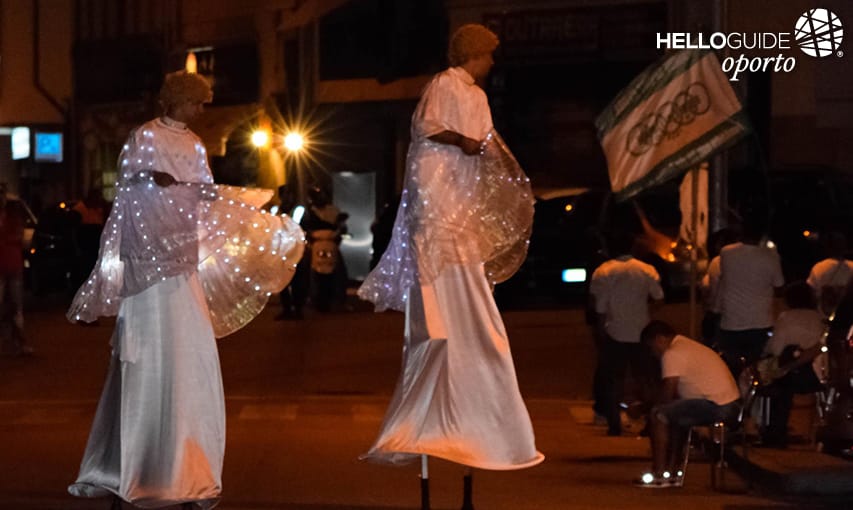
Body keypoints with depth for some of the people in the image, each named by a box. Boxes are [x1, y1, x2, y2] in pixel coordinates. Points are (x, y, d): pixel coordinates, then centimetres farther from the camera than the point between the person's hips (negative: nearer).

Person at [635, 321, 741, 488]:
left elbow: (667, 395, -10)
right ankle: (673, 472, 24)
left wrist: (655, 409, 7)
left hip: (716, 407, -10)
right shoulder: (691, 346, 23)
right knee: (674, 414, 26)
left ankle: (658, 475, -4)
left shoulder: (672, 355, -9)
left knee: (657, 416, -6)